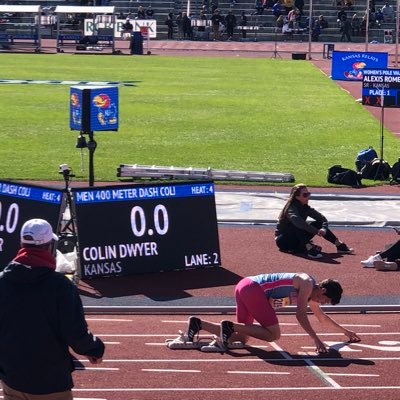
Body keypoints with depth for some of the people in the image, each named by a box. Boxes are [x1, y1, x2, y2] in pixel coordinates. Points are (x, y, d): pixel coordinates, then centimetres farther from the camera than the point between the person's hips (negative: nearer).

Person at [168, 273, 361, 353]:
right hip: (253, 289, -10)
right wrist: (316, 340, -14)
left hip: (244, 287, 10)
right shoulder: (307, 283, -6)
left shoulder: (308, 293, 23)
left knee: (241, 338, 11)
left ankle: (197, 324, -1)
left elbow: (322, 317, 38)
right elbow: (300, 315, -14)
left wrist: (345, 331, 44)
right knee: (273, 334, -13)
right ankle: (229, 326, -18)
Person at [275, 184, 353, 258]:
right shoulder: (291, 209, -22)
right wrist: (316, 231, -46)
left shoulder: (306, 208, 0)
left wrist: (324, 229, -27)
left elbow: (322, 219, -5)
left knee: (319, 224, -6)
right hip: (283, 240, -7)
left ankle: (340, 246, -8)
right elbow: (297, 220, -43)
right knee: (299, 226, -36)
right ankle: (310, 249, -53)